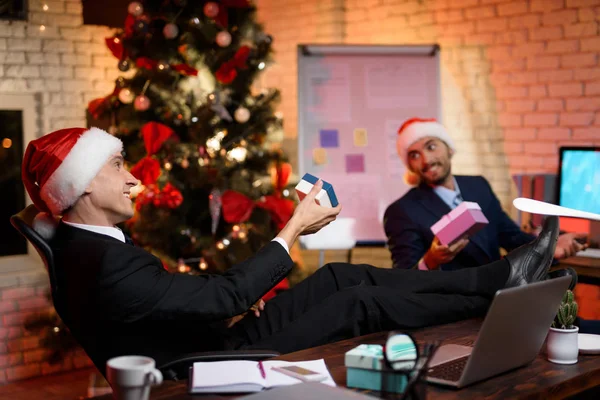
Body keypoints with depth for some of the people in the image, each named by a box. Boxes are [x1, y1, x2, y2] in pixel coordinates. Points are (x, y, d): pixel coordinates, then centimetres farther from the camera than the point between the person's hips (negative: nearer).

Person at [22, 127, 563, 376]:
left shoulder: (87, 244, 4)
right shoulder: (105, 266, -30)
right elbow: (224, 296, -28)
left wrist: (232, 295, 1)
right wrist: (295, 229, -19)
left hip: (214, 339, 9)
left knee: (341, 277, 3)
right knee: (362, 303, -8)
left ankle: (496, 276, 7)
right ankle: (496, 296, 8)